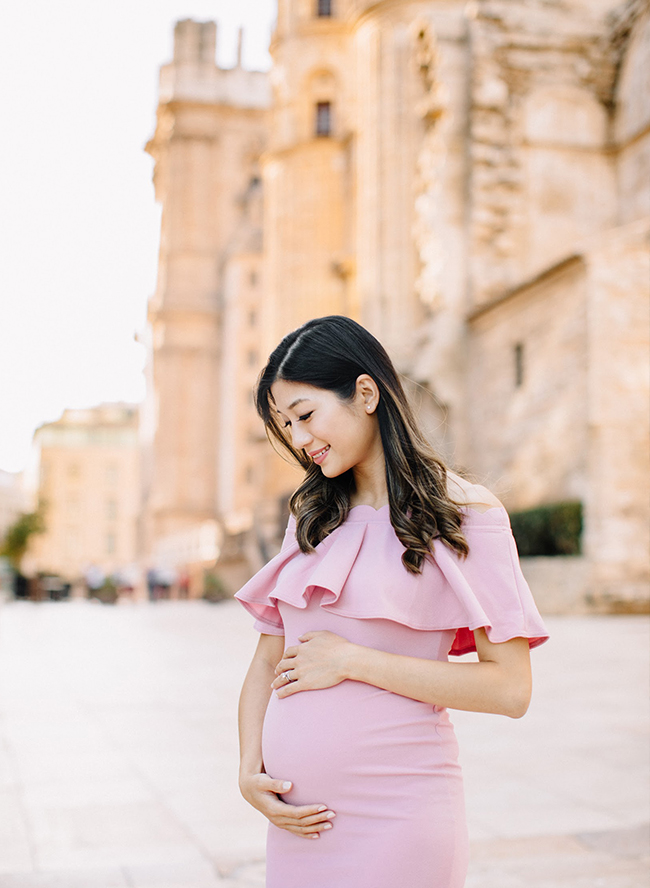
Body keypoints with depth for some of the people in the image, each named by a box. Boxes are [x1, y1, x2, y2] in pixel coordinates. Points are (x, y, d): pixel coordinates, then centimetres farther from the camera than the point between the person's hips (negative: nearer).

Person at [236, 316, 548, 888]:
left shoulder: (465, 514, -6)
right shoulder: (311, 519, 11)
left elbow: (509, 688, -13)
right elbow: (268, 661, 12)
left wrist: (349, 660, -13)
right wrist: (250, 773, -4)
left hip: (393, 814, -5)